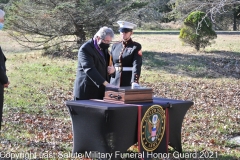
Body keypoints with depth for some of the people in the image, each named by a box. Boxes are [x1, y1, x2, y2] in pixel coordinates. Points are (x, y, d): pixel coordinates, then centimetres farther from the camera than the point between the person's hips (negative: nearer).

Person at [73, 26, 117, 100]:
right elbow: (89, 69, -26)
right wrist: (106, 83, -35)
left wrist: (112, 68, -2)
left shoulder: (104, 48, 12)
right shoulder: (85, 49, -15)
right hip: (86, 91, -7)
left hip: (100, 91, 7)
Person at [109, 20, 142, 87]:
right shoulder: (115, 46, 10)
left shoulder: (136, 47, -3)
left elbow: (137, 65, -15)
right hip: (115, 82, 4)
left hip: (129, 82, -4)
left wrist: (134, 82, -28)